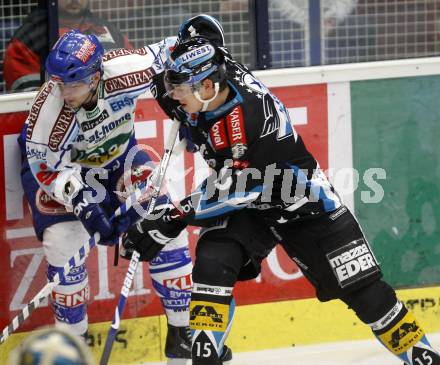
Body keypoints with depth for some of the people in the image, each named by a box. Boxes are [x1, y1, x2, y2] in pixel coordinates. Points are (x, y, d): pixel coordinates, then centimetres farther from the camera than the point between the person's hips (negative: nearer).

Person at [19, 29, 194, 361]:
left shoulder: (122, 72, -32)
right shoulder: (49, 107, -36)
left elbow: (174, 51, -16)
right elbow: (46, 166, -27)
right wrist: (81, 202, -38)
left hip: (117, 157, 3)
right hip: (56, 165, -3)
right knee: (64, 241, -21)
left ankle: (180, 330, 7)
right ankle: (74, 339, 1)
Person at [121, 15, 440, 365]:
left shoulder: (256, 117, -37)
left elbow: (232, 191, -32)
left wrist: (173, 220, -32)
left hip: (305, 205, -6)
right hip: (246, 206, 6)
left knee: (365, 290, -2)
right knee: (212, 264, -20)